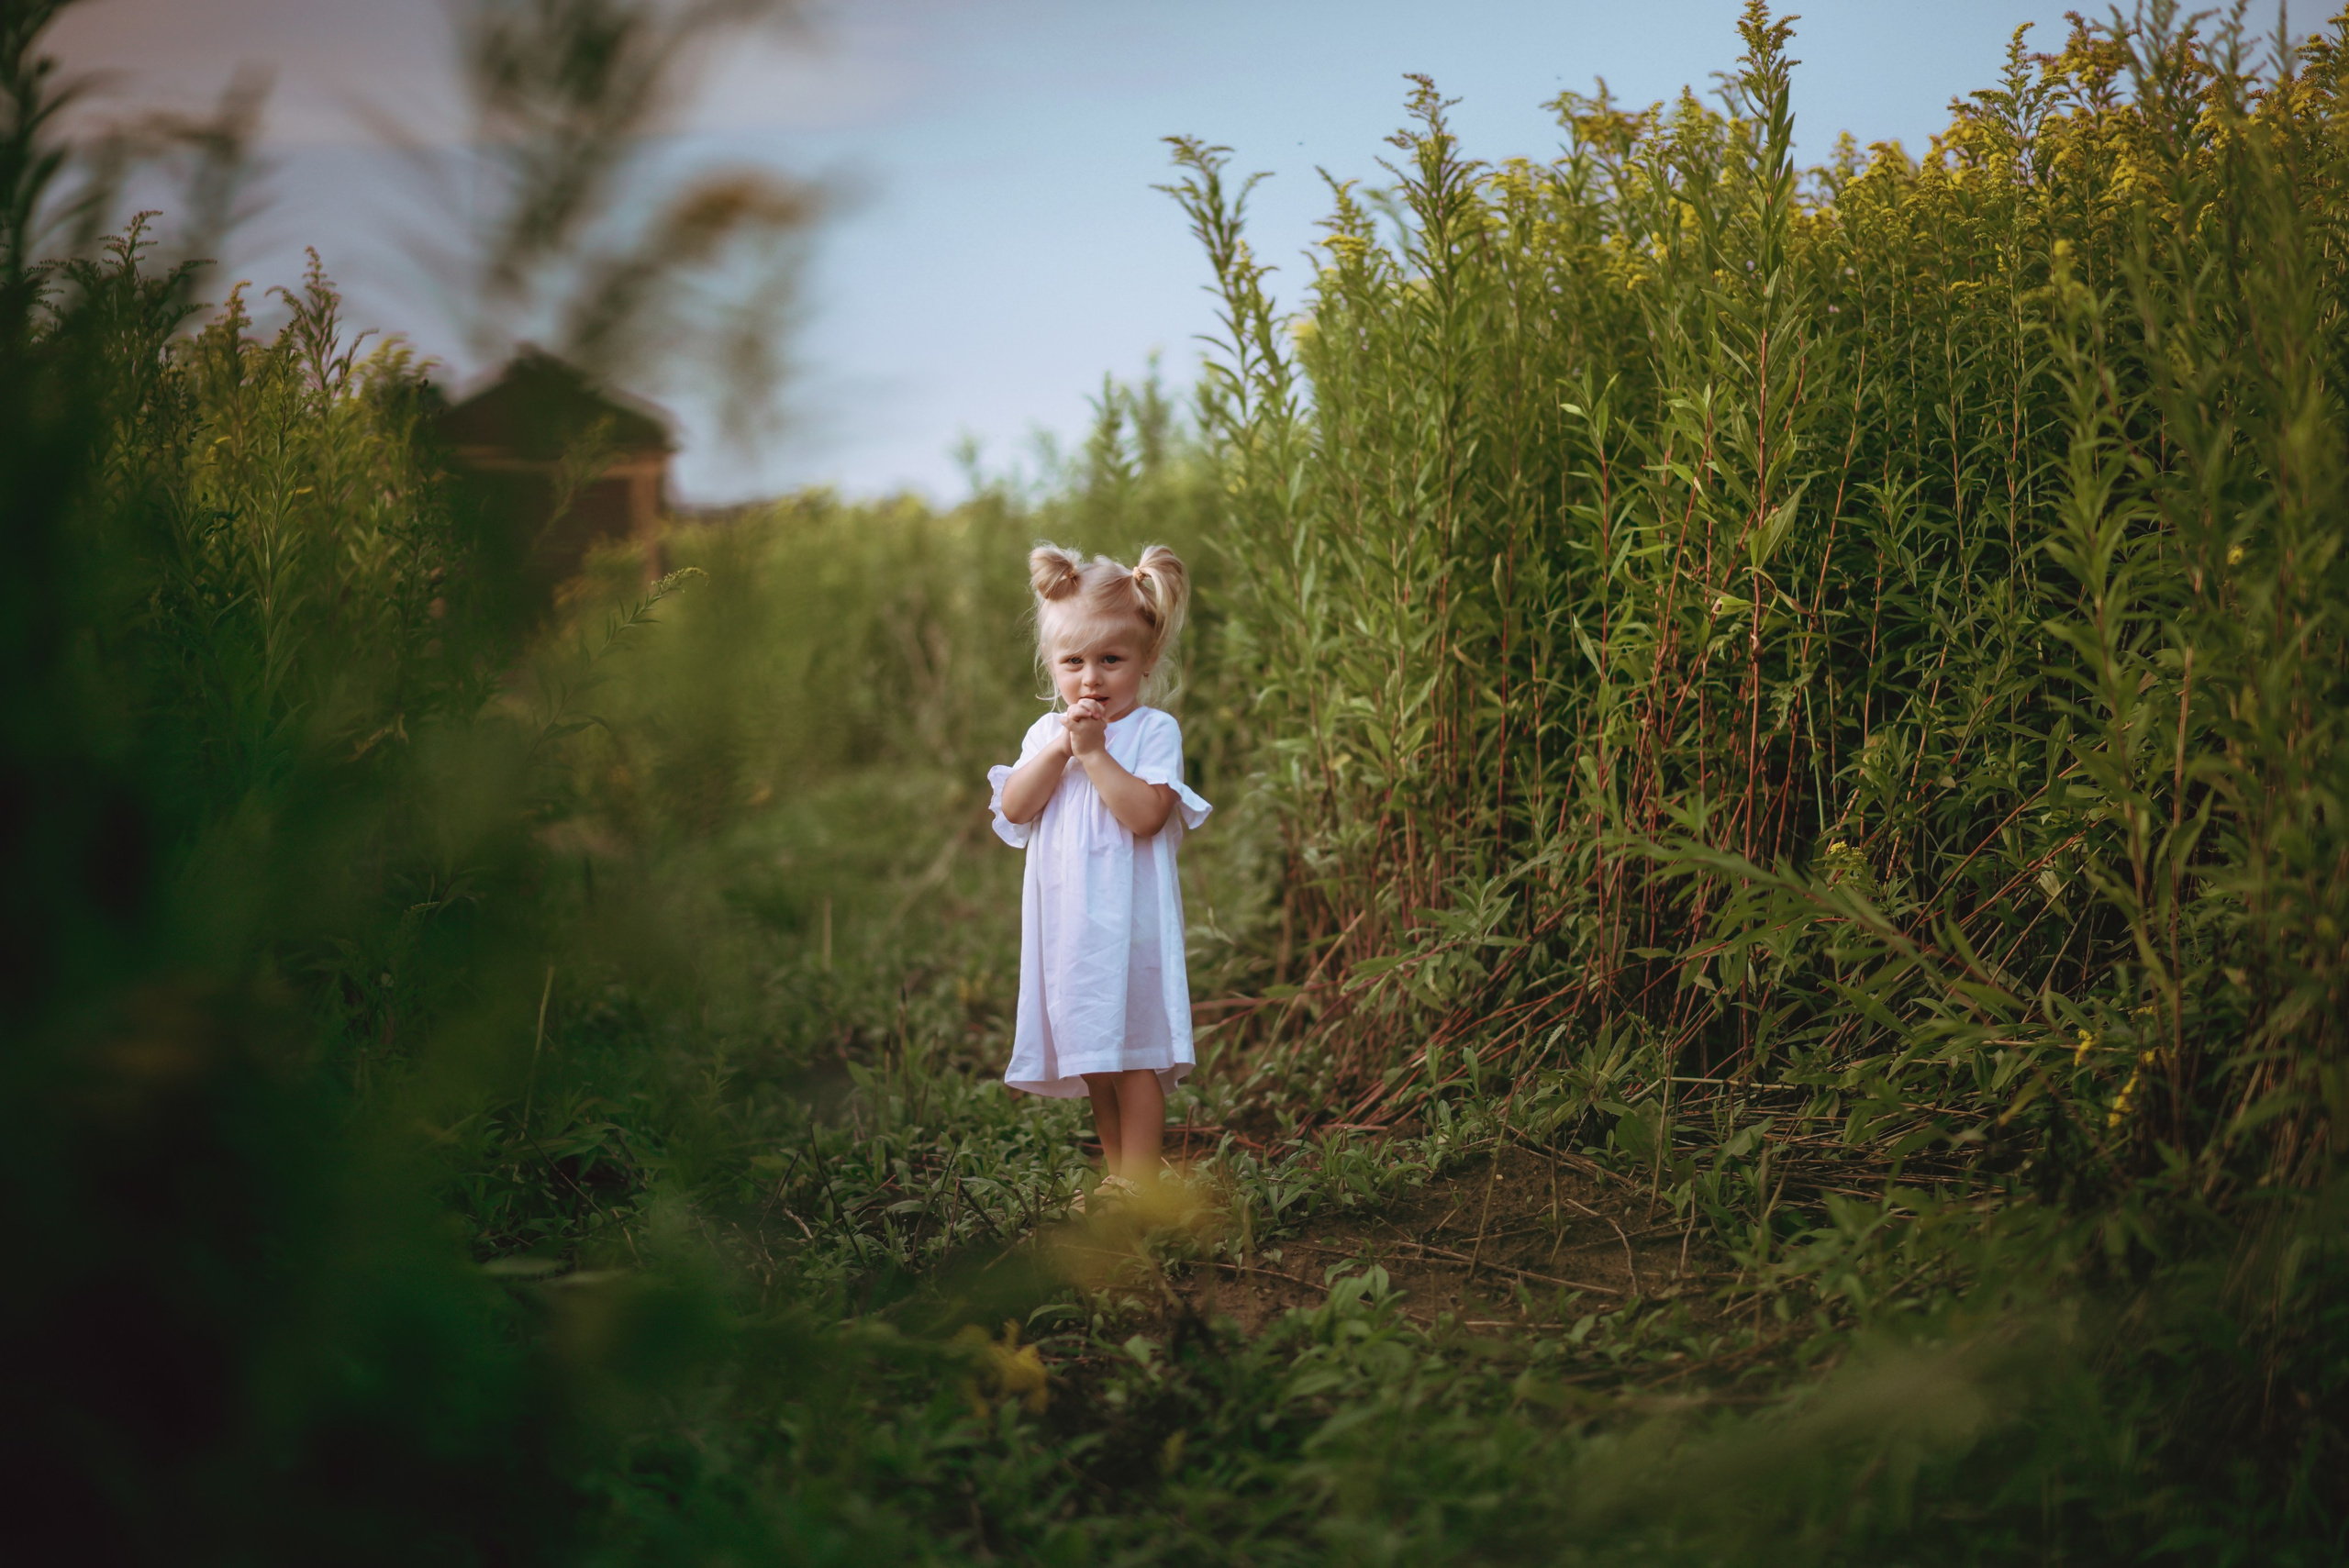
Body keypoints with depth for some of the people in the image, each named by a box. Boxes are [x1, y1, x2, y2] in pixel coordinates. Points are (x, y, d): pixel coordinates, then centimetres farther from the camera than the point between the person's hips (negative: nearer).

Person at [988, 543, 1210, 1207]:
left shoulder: (1154, 730, -7)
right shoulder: (1046, 732, 10)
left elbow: (1146, 813, -21)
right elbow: (1014, 808, -3)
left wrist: (1093, 751, -20)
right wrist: (1059, 748, -13)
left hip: (1126, 917, -6)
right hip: (1065, 919, 6)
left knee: (1132, 1053, -2)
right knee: (1089, 1055, 15)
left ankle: (1138, 1183, 7)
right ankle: (1115, 1171, 29)